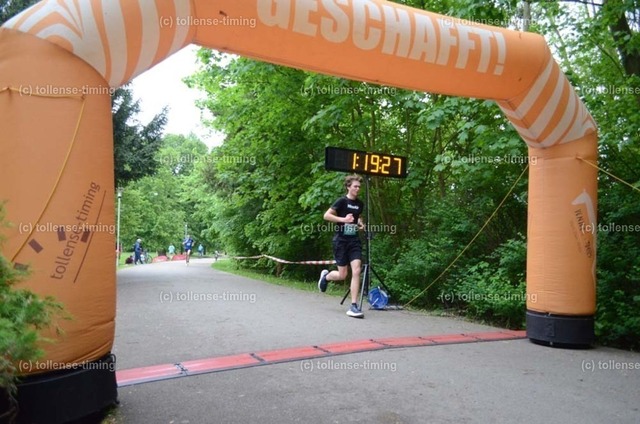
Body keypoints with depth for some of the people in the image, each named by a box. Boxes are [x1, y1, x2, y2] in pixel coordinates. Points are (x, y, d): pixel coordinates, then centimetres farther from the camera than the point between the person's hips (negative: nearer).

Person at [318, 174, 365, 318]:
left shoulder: (360, 204, 9)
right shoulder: (342, 201, -8)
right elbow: (326, 216, -12)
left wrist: (360, 224, 7)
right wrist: (343, 219, -21)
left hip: (354, 241, 5)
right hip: (341, 240, -5)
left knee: (356, 271, -10)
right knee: (342, 275, 0)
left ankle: (354, 306, -6)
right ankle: (326, 276, 35)